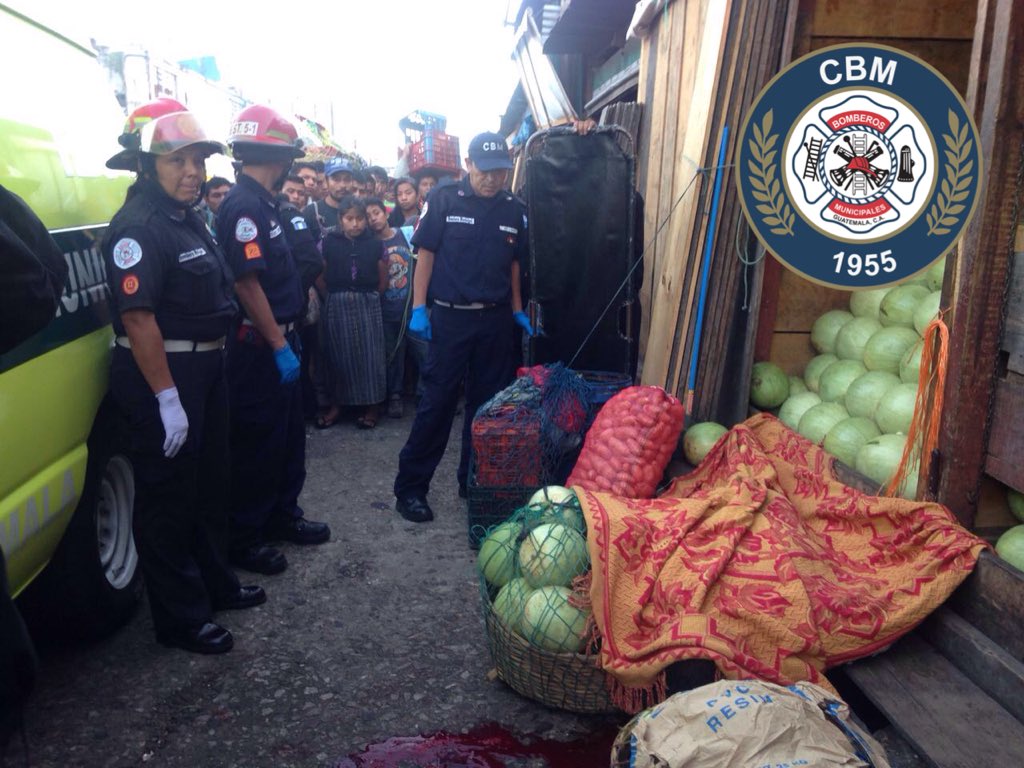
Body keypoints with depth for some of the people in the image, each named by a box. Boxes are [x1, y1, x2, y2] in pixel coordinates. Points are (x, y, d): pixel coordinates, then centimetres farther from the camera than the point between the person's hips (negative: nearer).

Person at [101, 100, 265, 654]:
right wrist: (166, 399, -26)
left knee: (209, 484, 21)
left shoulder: (188, 220, 12)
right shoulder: (138, 228, -18)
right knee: (168, 499, 2)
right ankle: (181, 619, 17)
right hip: (161, 376, -10)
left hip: (205, 369, 10)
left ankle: (215, 583, 38)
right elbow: (137, 316, -25)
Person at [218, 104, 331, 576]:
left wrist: (287, 336, 16)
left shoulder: (263, 203, 12)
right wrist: (278, 345, -21)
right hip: (258, 345, -10)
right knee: (257, 442, 1)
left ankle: (282, 515, 33)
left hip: (279, 337, 10)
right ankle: (243, 537, 16)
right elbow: (247, 284, -23)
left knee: (289, 434, 18)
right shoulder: (244, 206, -17)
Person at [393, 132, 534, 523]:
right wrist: (419, 308, -7)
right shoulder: (444, 200, -2)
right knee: (437, 402, -1)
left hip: (496, 319, 4)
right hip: (450, 317, -3)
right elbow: (425, 254, -2)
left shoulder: (514, 209, 7)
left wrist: (518, 311, 11)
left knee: (487, 403, 10)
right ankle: (410, 487, 9)